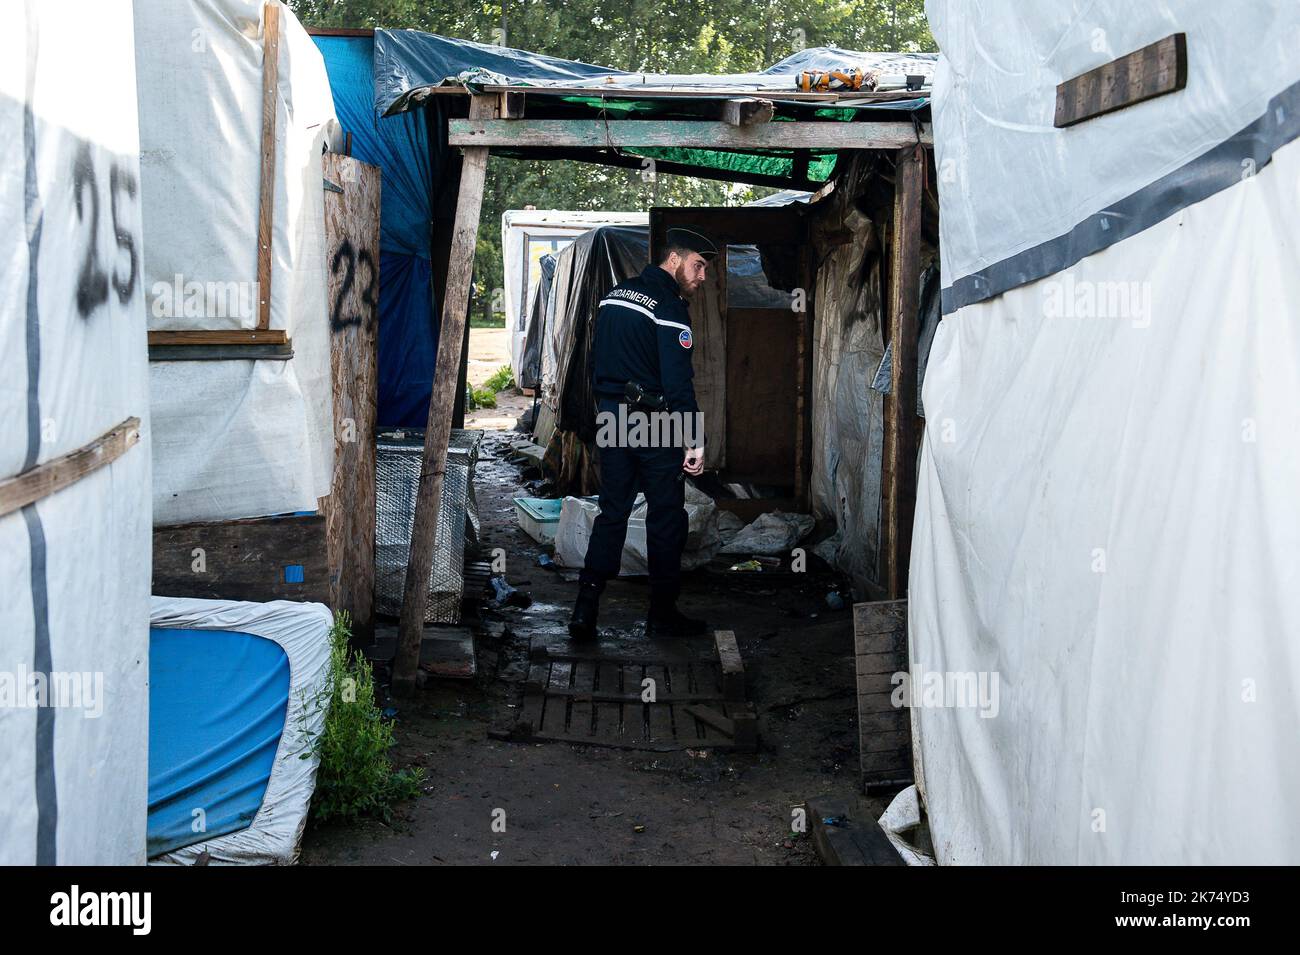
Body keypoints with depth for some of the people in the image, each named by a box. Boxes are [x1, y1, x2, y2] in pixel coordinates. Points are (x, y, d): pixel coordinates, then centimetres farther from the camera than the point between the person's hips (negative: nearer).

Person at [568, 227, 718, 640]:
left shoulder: (613, 296, 12)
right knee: (666, 517, 4)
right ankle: (663, 614, 12)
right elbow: (678, 382, -19)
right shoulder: (669, 307, -13)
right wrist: (695, 441, -17)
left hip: (611, 420, 7)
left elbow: (597, 363, 17)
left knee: (611, 512, 11)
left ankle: (585, 609, 6)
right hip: (654, 424, -7)